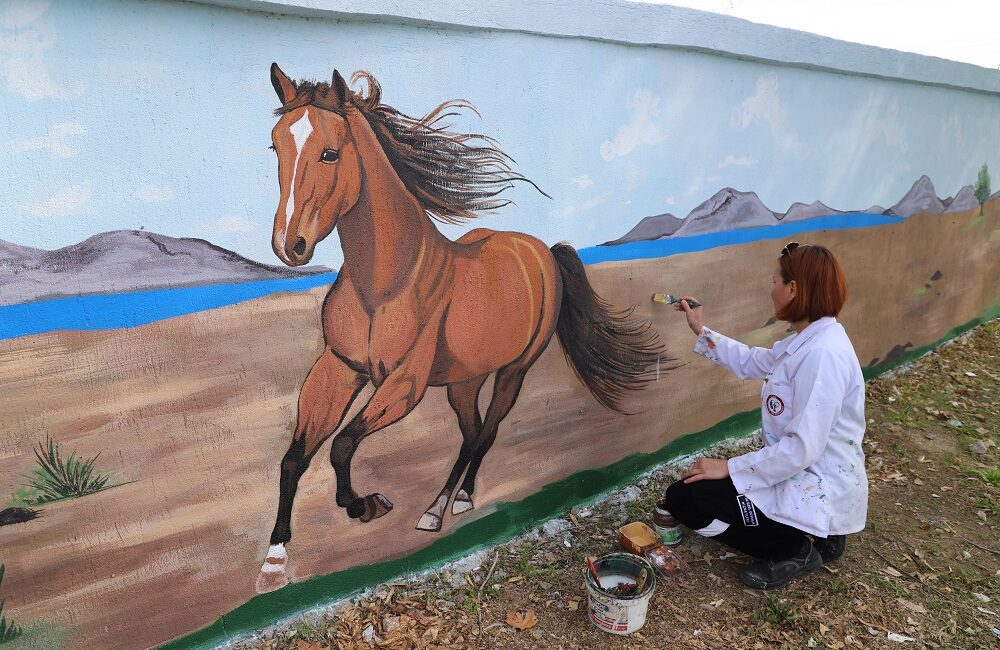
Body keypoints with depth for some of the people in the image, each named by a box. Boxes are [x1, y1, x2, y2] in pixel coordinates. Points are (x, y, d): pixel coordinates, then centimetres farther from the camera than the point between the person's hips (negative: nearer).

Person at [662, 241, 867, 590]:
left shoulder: (822, 355, -28)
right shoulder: (806, 341, 2)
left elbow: (802, 449, -29)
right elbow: (752, 362, 20)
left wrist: (730, 468, -21)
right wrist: (701, 331, 17)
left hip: (817, 492, -9)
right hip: (802, 474, 9)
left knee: (682, 498, -9)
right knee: (698, 486, 21)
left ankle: (795, 551, 1)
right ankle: (814, 536, 17)